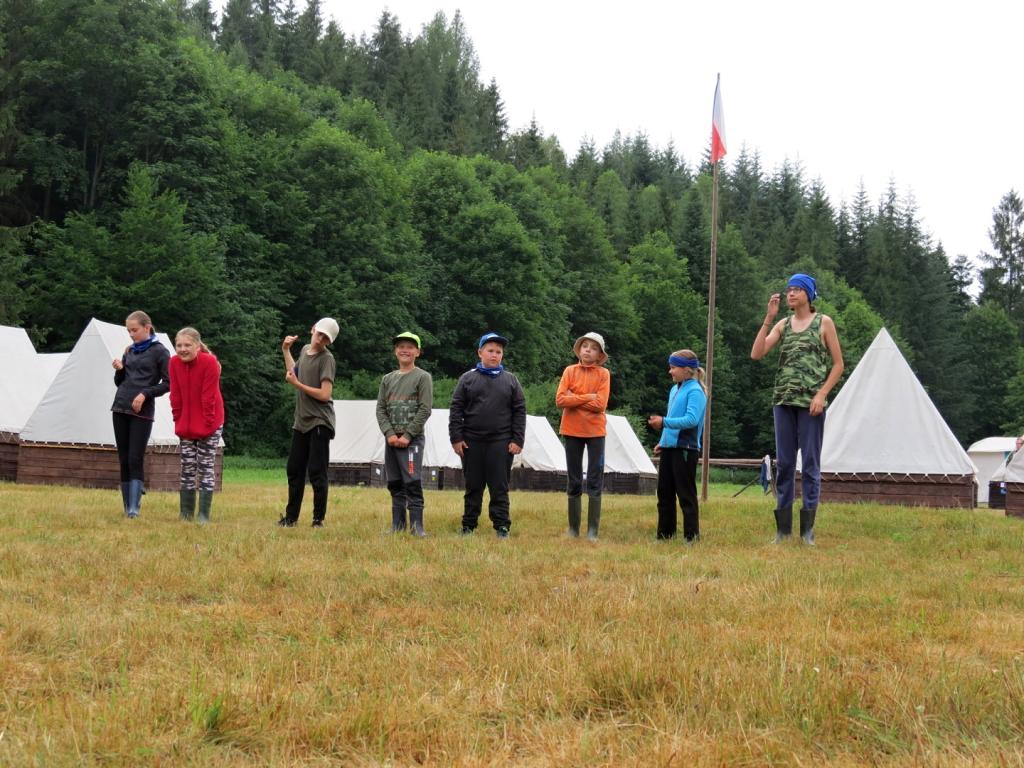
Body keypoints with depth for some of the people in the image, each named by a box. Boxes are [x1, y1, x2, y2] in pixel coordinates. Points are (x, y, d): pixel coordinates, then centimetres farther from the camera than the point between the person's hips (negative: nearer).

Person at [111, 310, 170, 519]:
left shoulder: (159, 351, -3)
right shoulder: (129, 351, 13)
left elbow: (168, 383, -5)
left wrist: (145, 394, -15)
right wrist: (119, 370, -1)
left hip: (142, 412, -6)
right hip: (121, 408, 6)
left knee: (135, 459, -12)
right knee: (123, 459, 5)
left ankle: (134, 508, -15)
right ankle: (127, 506, 8)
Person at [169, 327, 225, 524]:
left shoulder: (210, 363, -19)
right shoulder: (174, 363, -5)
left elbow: (209, 397, -18)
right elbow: (176, 396, -1)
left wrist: (207, 424, -17)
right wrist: (178, 422, -2)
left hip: (208, 425, -5)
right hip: (186, 425, 5)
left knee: (206, 467, -1)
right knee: (187, 468, 8)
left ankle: (204, 515, 2)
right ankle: (186, 514, 15)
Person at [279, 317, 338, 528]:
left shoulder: (326, 358, -13)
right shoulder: (305, 350, 10)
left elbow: (325, 394, -19)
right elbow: (293, 374, 25)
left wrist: (297, 384, -14)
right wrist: (286, 351, 20)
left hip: (319, 422, -8)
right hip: (301, 421, 8)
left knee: (316, 472, -7)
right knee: (294, 470, 12)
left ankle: (319, 519, 0)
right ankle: (291, 517, 22)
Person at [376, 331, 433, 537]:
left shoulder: (423, 377, 0)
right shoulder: (387, 379, 14)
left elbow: (425, 410, -8)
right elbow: (380, 409, 9)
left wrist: (407, 435, -13)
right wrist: (389, 434, -6)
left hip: (412, 439, -5)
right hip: (391, 439, 5)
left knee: (413, 482, -11)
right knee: (395, 484, 7)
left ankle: (416, 526, -10)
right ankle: (397, 525, 12)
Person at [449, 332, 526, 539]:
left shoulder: (510, 381, 7)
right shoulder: (467, 379, 5)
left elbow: (520, 411, 5)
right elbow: (456, 410, 3)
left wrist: (517, 440, -3)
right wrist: (456, 438, -4)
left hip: (501, 443, 0)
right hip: (472, 442, 0)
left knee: (500, 487, 0)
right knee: (473, 487, 8)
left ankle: (502, 526, 3)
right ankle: (468, 525, 15)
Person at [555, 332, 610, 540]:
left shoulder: (603, 374, 0)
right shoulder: (570, 371, 4)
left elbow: (600, 404, -12)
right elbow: (560, 400, -7)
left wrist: (574, 399, -10)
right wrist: (587, 397, -12)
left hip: (595, 431, -2)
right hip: (572, 430, 2)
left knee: (595, 481, -2)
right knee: (574, 482, 7)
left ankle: (592, 530, 0)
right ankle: (573, 528, 14)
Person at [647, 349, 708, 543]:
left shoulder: (695, 391, -12)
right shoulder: (674, 389, 15)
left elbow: (692, 419, -23)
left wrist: (664, 422, -26)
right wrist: (662, 442, 13)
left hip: (685, 448, -9)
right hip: (669, 447, 9)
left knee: (686, 494, -5)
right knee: (664, 492, 11)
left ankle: (692, 535, 1)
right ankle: (665, 533, 19)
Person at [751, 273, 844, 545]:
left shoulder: (823, 323, 3)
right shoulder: (782, 325, 12)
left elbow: (838, 364, 1)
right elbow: (756, 353, 0)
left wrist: (822, 394, -10)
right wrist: (768, 318, -5)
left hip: (810, 402, -4)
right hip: (784, 400, 4)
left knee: (810, 464, -2)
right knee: (784, 463, 5)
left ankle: (807, 528, 1)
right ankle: (783, 527, 9)